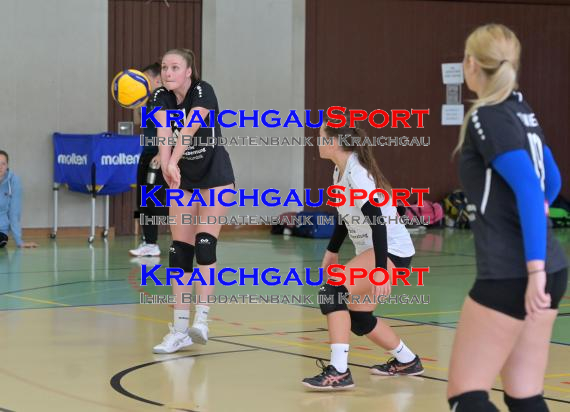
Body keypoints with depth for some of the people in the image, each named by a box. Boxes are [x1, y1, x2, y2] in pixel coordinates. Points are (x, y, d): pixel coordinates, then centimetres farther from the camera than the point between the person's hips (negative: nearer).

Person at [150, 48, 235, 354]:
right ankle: (180, 330, 1)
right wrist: (166, 164, -49)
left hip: (215, 177, -5)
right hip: (184, 180, 5)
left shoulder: (203, 92, -21)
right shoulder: (161, 98, -10)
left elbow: (189, 128, -39)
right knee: (179, 251, -1)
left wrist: (172, 162, -56)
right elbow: (163, 131, -30)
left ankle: (201, 320, -14)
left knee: (205, 243, -16)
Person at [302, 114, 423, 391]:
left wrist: (380, 269, -34)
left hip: (392, 251, -10)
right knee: (358, 318, 15)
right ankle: (406, 361, 35)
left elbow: (377, 221, -28)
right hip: (371, 252, 10)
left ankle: (338, 372, -27)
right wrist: (332, 251, 24)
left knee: (331, 291, -24)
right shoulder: (341, 172, 6)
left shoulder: (356, 173, -21)